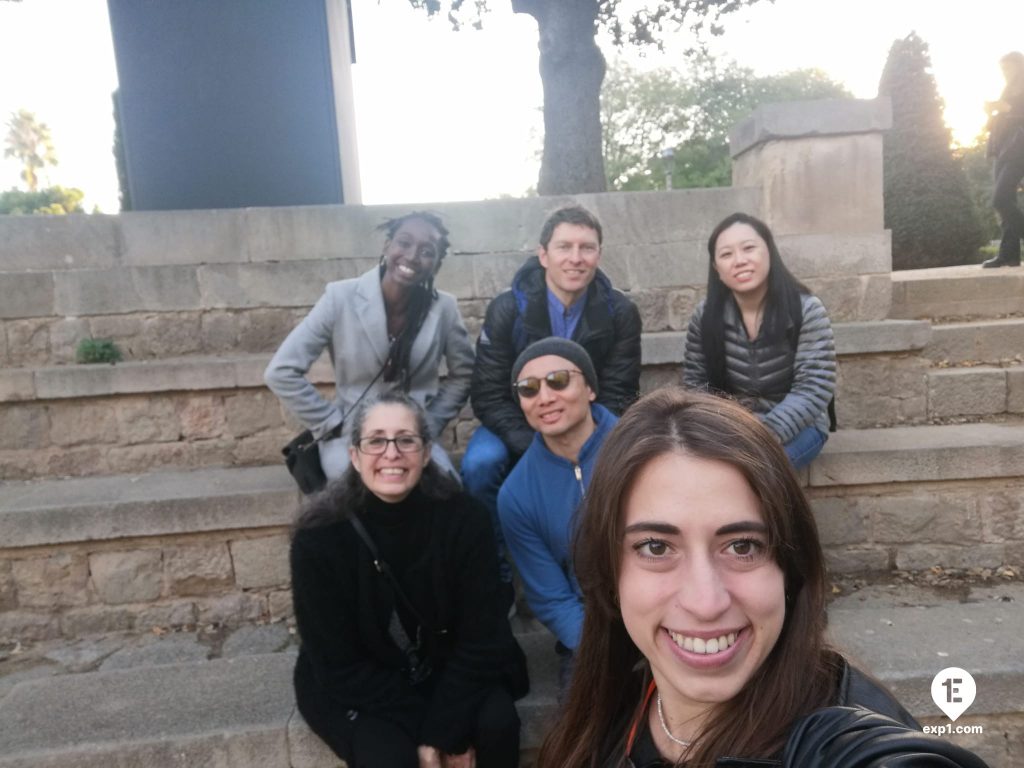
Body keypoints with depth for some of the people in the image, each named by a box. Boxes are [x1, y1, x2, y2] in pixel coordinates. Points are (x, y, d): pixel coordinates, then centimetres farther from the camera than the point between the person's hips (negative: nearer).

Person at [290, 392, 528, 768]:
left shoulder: (463, 517, -19)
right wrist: (424, 735, -19)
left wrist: (447, 732, -20)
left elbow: (478, 636, -13)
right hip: (354, 687, -1)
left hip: (450, 668, 2)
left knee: (497, 722, -23)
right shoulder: (320, 536, -21)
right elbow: (338, 663, -16)